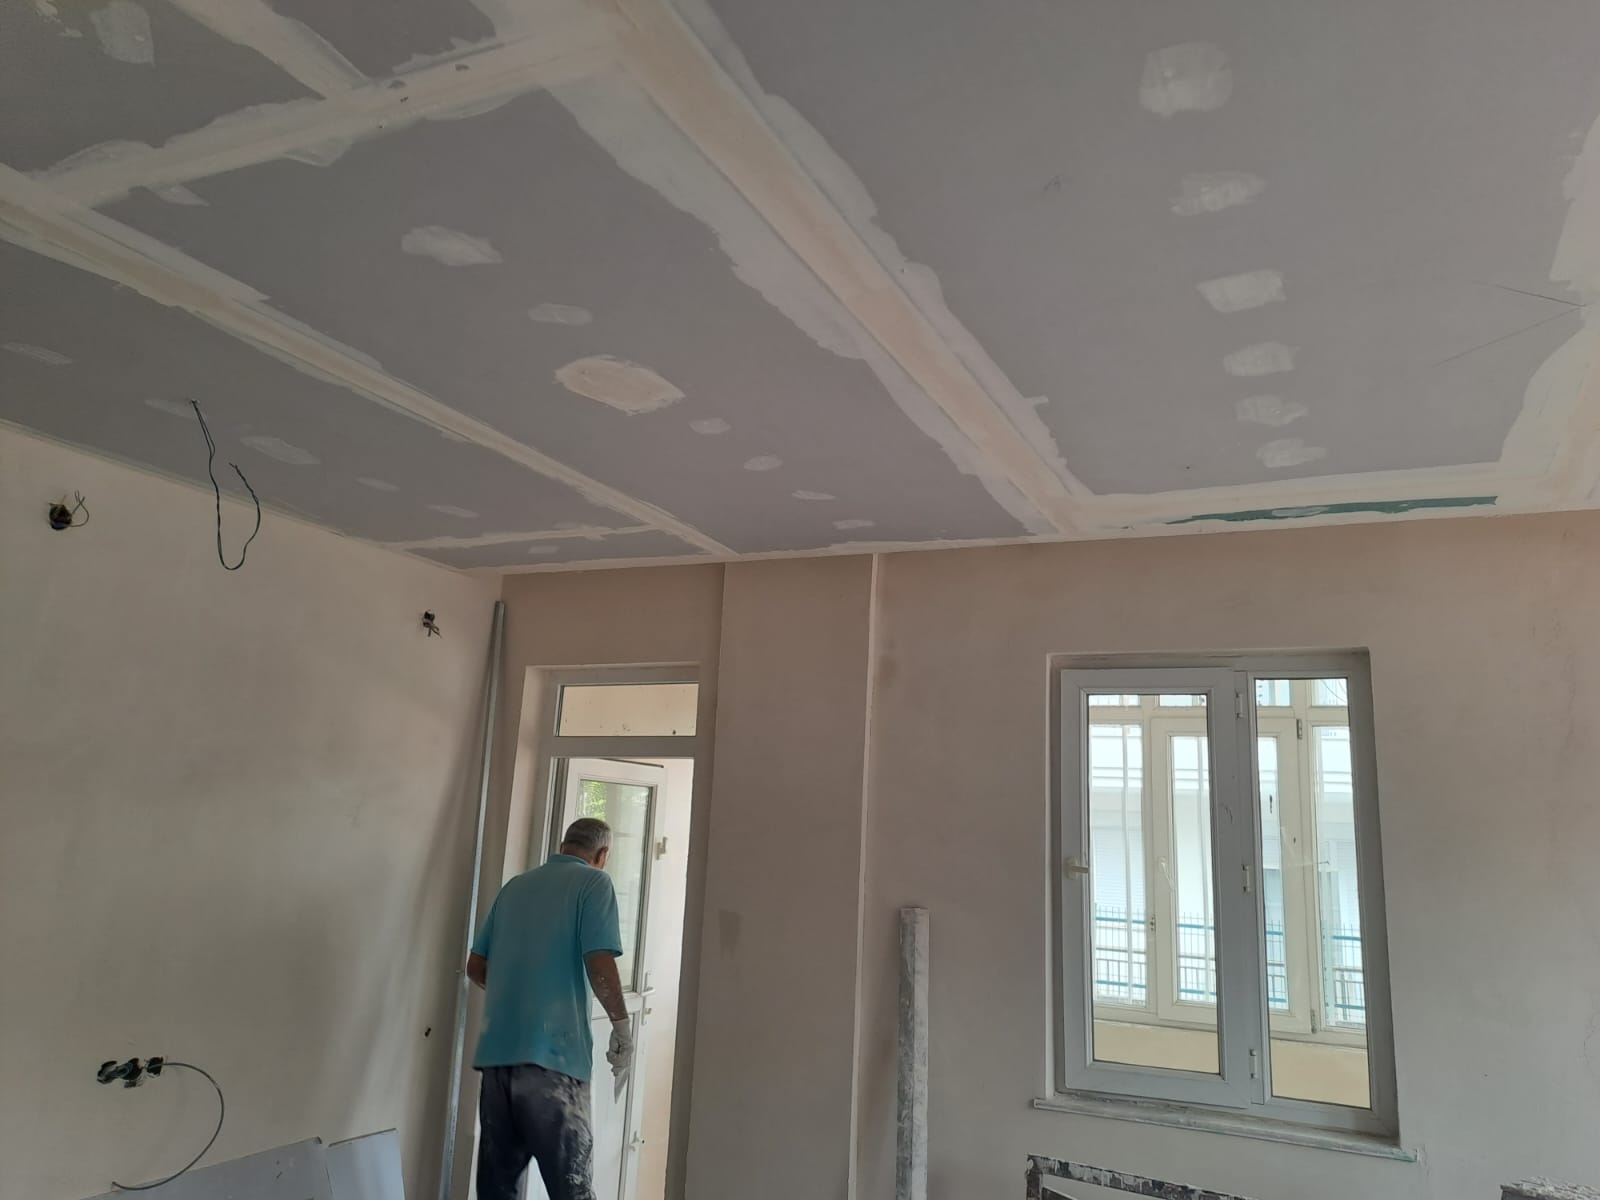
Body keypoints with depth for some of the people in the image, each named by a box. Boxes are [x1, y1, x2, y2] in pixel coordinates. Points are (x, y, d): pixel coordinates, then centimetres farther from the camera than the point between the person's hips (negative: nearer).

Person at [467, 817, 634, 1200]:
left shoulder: (514, 886, 17)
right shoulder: (593, 882, -1)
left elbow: (475, 967, 20)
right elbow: (599, 966, -13)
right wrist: (621, 1024, -2)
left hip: (496, 1051, 6)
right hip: (551, 1053, -6)